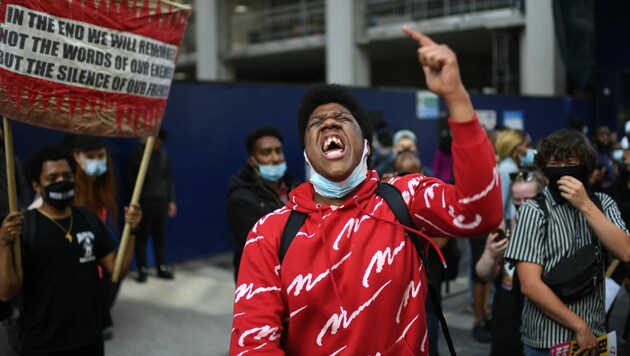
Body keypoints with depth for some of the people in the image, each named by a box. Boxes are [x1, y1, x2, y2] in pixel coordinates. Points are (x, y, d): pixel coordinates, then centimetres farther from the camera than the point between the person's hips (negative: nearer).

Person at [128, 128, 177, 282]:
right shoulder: (138, 153, -1)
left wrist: (171, 200, 9)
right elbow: (134, 178, -9)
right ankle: (142, 269, 6)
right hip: (144, 200, -3)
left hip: (161, 200, 3)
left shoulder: (163, 155, 10)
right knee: (142, 235, 0)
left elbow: (169, 178, 12)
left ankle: (162, 267, 16)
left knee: (160, 235, 8)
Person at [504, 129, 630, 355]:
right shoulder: (534, 210, -11)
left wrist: (585, 205, -18)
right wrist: (579, 327, -12)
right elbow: (530, 285, -16)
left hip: (596, 336, 4)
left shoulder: (602, 203, 3)